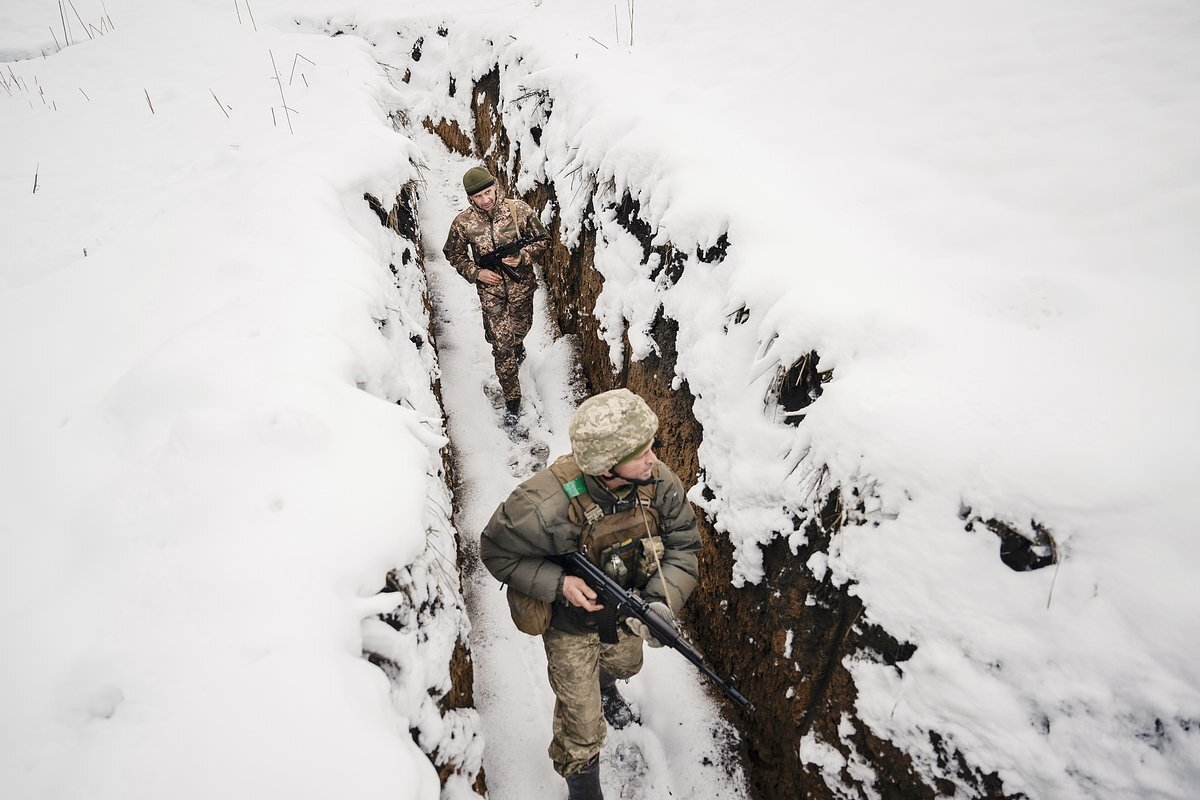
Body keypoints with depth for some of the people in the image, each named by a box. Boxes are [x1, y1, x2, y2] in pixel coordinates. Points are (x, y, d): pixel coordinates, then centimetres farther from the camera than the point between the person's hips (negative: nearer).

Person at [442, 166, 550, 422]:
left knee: (521, 328, 24)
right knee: (501, 345, -1)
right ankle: (512, 398, 12)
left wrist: (523, 258, -20)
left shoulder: (518, 209, -14)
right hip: (490, 290, -1)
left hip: (521, 285, 1)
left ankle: (517, 344, 63)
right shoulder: (463, 223, -13)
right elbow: (454, 255, 3)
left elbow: (541, 239, -2)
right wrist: (476, 273, -12)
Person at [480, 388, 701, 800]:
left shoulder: (658, 481, -28)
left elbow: (683, 545, -16)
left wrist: (663, 602, -32)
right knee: (582, 725, 10)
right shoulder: (545, 506, -41)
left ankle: (605, 688, 75)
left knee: (626, 665, 37)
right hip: (571, 621, -5)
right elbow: (496, 550, -23)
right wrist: (558, 584, -34)